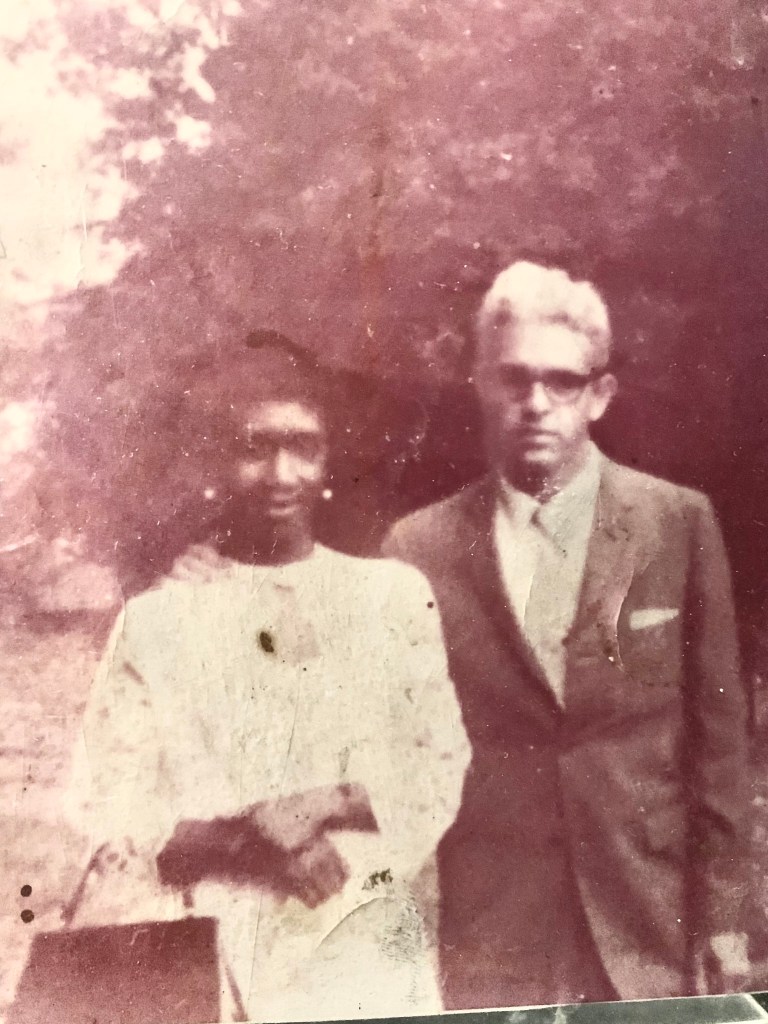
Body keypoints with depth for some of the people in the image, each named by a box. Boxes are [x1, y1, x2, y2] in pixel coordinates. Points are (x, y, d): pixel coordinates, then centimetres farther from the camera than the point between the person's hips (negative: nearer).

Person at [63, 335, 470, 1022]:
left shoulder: (395, 593, 3)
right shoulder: (154, 621, 1)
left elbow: (441, 769, 1)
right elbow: (108, 813, -2)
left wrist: (328, 804, -15)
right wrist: (243, 836, -17)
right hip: (204, 963, 0)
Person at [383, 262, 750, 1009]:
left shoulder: (678, 523, -3)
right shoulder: (420, 547, -3)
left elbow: (716, 729, 2)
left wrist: (721, 915, 2)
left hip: (647, 927, 0)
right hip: (484, 940, 0)